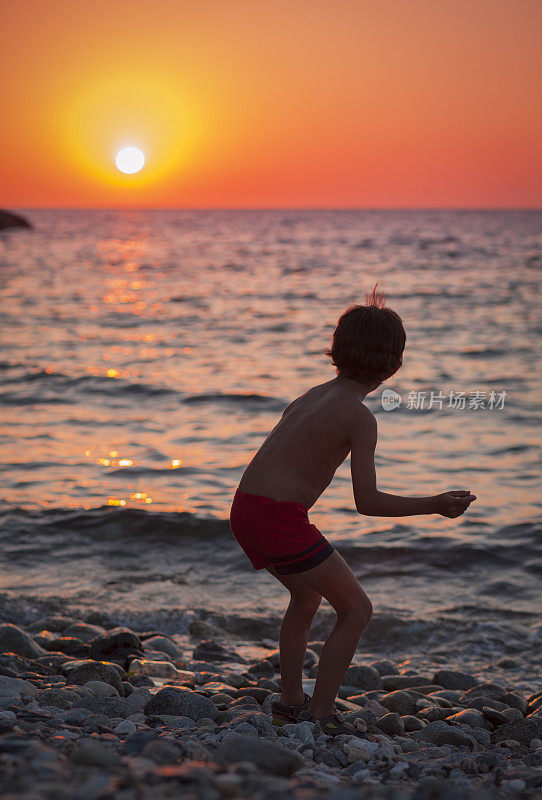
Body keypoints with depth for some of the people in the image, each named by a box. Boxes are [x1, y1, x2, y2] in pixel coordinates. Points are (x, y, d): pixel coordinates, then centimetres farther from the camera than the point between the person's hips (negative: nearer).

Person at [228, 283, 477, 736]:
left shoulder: (313, 395, 15)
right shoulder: (359, 416, -10)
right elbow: (368, 502, -12)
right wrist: (436, 506, -6)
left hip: (245, 509, 9)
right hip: (281, 517, -9)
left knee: (307, 596, 29)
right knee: (357, 608, 4)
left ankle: (291, 702, 35)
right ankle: (320, 715, 1)